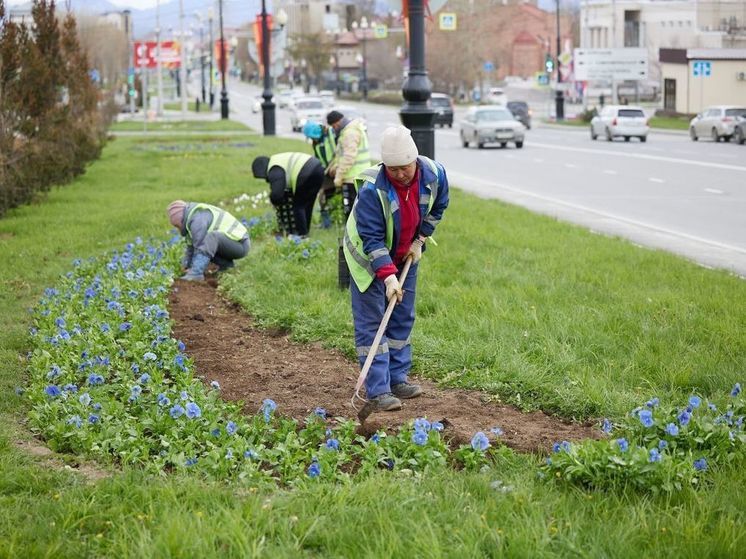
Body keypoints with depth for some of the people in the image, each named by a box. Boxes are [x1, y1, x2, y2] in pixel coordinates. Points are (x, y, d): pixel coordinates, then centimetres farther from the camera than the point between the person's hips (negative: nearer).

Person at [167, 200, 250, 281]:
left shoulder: (197, 220, -19)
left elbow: (199, 248, -24)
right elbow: (191, 247, 15)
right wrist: (185, 266, 9)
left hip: (240, 245, -11)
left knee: (212, 237, -32)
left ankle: (197, 273, -33)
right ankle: (226, 263, 4)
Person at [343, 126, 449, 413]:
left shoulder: (434, 175, -19)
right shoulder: (372, 189, -34)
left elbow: (437, 207, 4)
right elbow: (371, 239, -32)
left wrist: (420, 240, -2)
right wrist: (388, 276, -38)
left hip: (405, 256, 6)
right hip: (369, 258, -6)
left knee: (402, 319, 12)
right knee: (371, 323, -7)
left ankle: (397, 379, 23)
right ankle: (378, 391, -6)